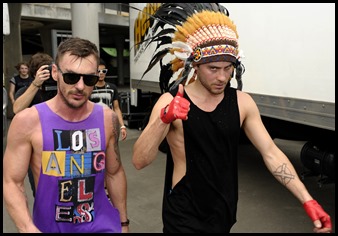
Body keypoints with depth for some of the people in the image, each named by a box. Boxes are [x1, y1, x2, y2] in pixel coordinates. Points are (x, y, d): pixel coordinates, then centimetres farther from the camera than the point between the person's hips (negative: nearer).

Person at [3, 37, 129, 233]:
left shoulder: (108, 119, -7)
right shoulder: (27, 122, -14)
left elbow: (115, 173, 3)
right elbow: (12, 182, -9)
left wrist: (123, 222, 9)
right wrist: (28, 229, -23)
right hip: (48, 226, 0)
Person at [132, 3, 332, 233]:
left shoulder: (242, 102, -5)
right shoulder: (170, 102, -15)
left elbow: (271, 153, -4)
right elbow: (139, 161, -22)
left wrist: (307, 200, -12)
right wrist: (163, 119, -37)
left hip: (225, 210, 4)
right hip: (184, 214, -4)